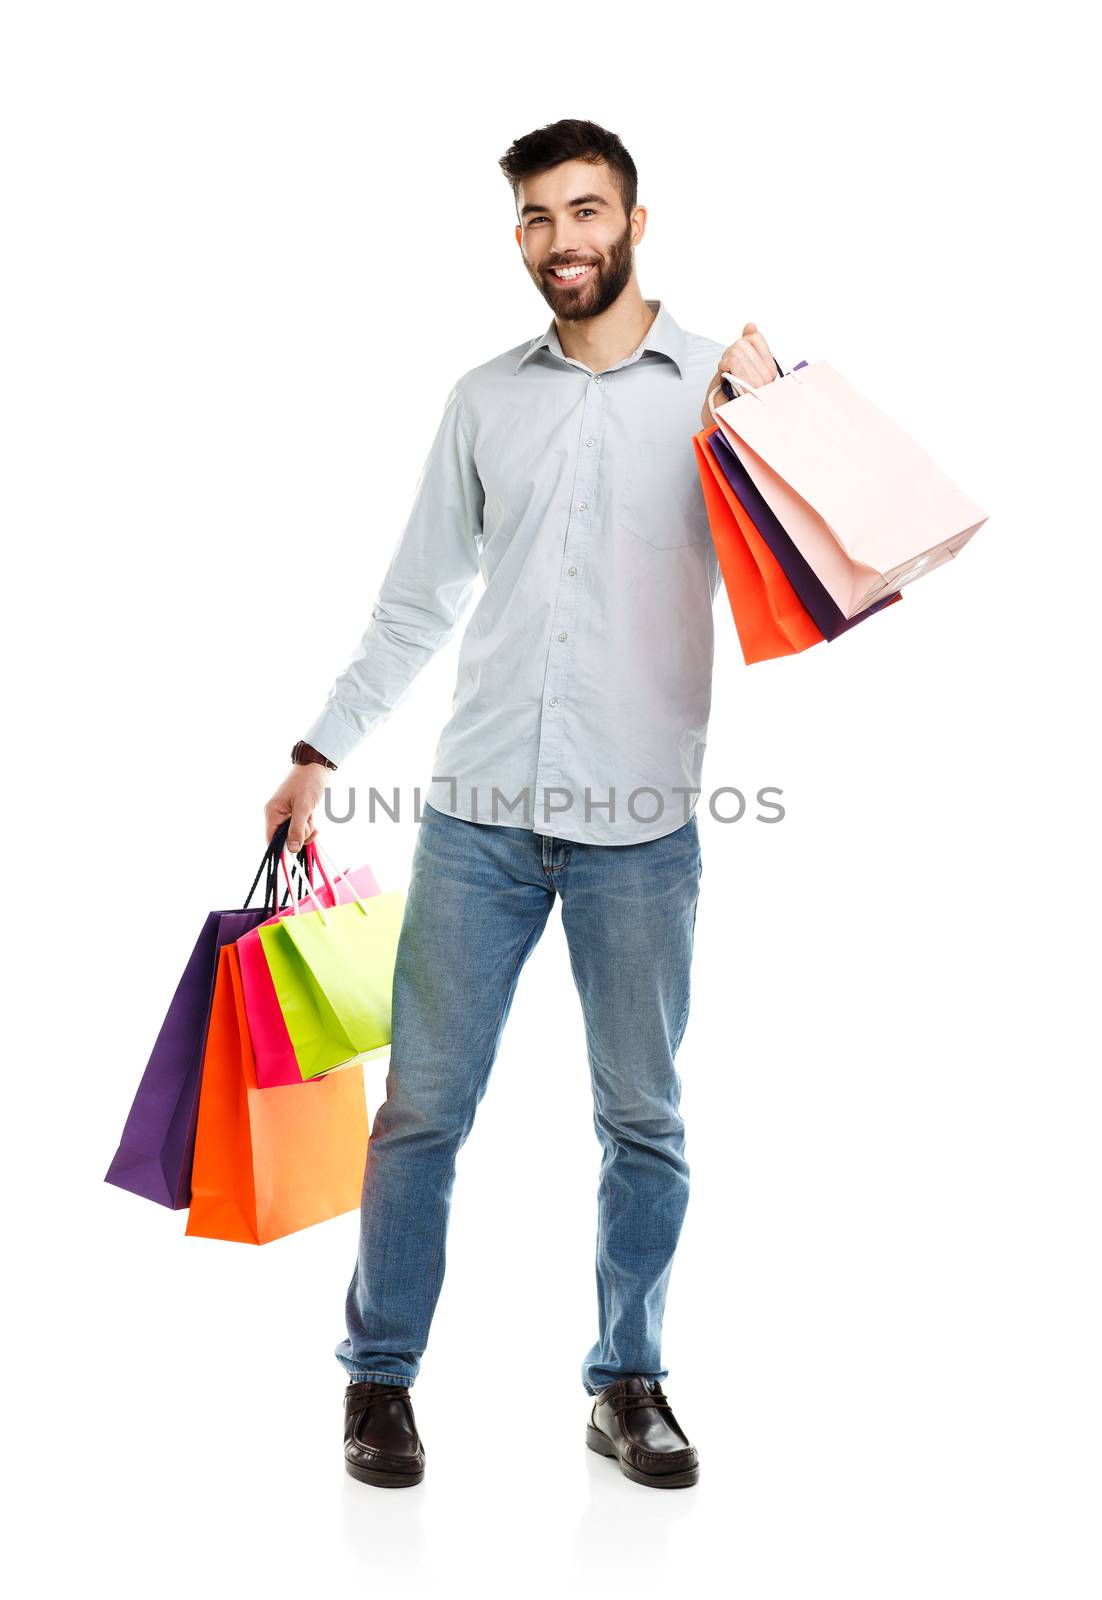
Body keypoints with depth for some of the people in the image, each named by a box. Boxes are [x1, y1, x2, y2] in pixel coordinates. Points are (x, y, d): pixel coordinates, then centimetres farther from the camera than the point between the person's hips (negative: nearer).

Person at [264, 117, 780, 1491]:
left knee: (642, 1119, 8)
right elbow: (418, 597, 15)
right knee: (422, 1105, 4)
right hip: (479, 811, 2)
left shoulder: (723, 386, 4)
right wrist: (322, 749, 12)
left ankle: (627, 1382, 24)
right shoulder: (485, 397, 11)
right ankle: (379, 1375, 20)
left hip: (639, 823, -1)